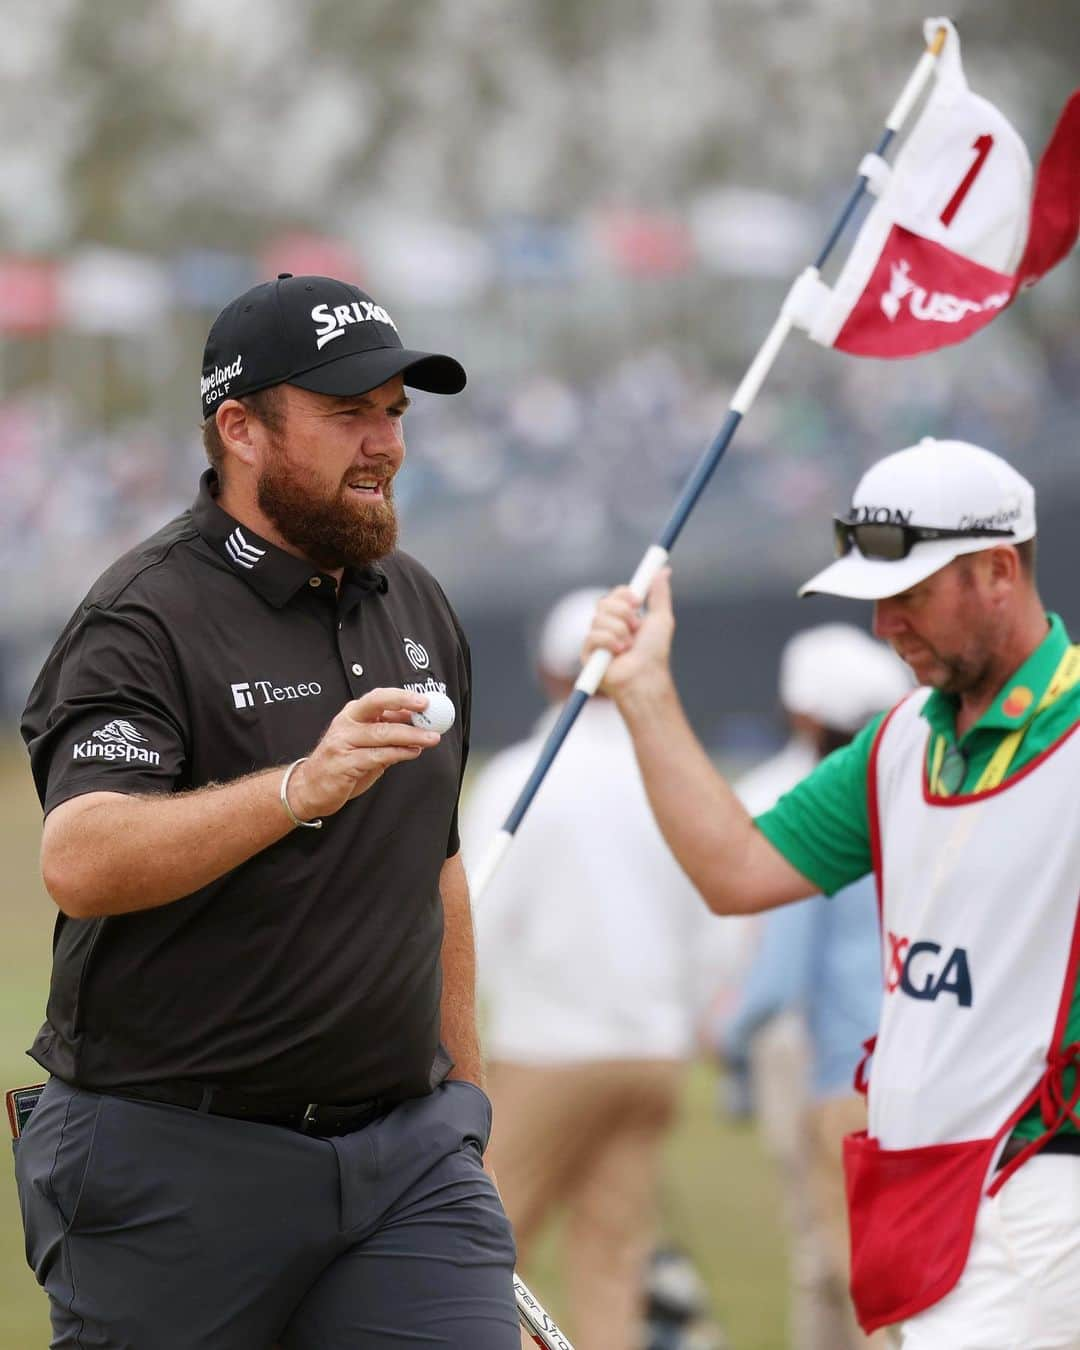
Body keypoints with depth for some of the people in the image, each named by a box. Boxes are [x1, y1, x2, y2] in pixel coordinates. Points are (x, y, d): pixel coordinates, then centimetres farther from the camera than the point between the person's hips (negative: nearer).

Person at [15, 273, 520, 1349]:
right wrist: (300, 789, -37)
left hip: (407, 1150, 5)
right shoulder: (149, 619, -10)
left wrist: (461, 1089, 22)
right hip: (177, 1166, -5)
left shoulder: (416, 606, 13)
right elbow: (79, 864, -26)